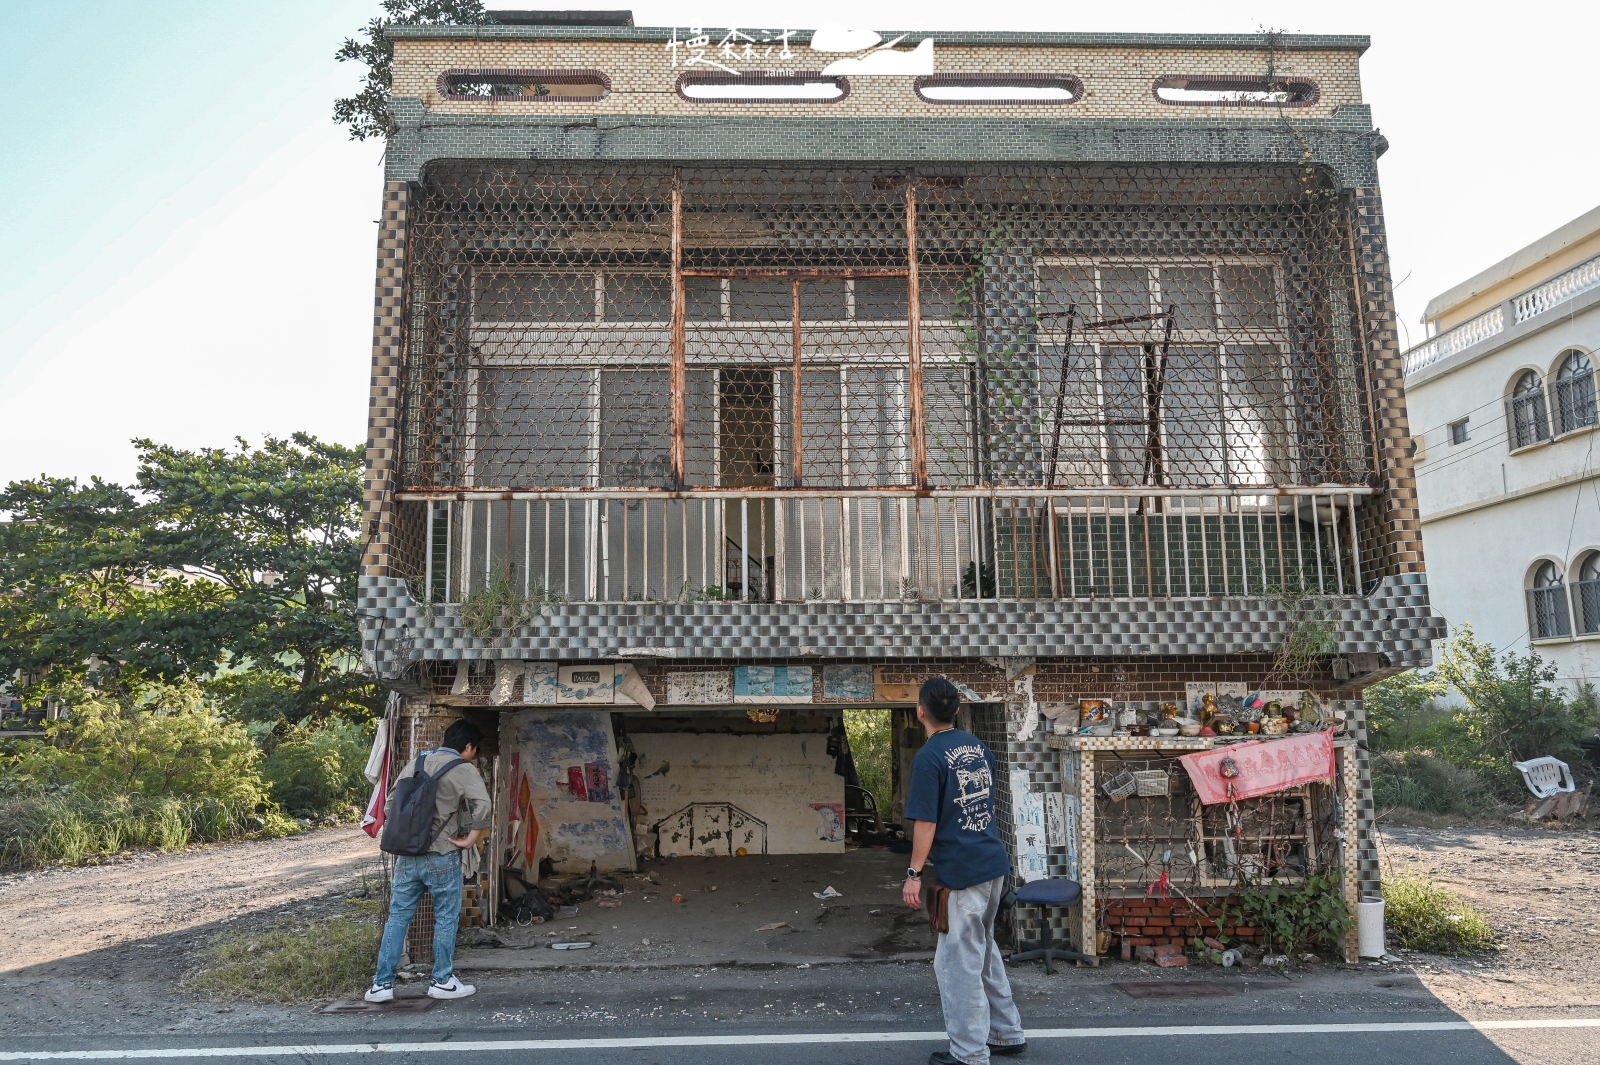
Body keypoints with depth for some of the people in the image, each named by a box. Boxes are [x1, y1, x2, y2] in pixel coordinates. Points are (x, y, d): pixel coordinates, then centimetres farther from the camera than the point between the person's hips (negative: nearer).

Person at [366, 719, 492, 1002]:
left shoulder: (415, 765, 11)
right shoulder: (463, 770, -8)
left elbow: (391, 804, 15)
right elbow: (482, 805, -22)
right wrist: (471, 840, -12)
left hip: (407, 855, 5)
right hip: (441, 857, -5)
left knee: (398, 916, 12)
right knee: (446, 919, 8)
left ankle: (382, 983, 13)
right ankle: (443, 981, 16)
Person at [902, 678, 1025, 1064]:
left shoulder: (929, 757, -15)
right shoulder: (978, 746, 9)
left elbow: (926, 823, -16)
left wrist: (914, 874, -10)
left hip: (960, 871, -8)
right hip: (994, 862, 8)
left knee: (959, 961, 2)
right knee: (985, 950, 21)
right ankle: (1006, 1034, 30)